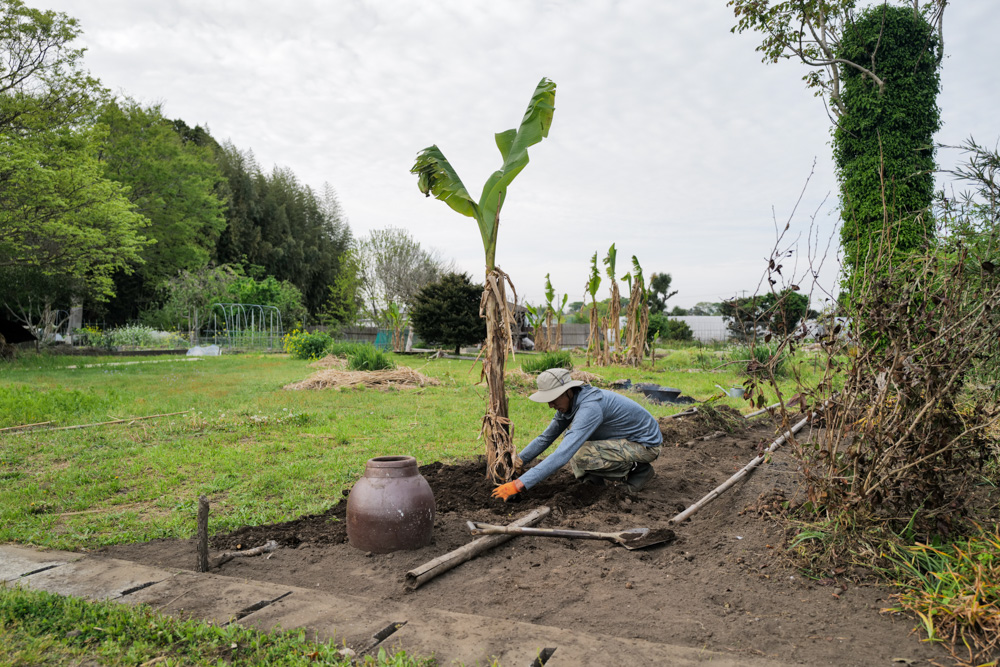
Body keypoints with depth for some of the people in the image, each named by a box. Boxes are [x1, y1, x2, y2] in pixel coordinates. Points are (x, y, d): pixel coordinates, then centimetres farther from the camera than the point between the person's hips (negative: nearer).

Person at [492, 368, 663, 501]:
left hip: (646, 444, -9)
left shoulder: (590, 406, -33)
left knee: (580, 456, -27)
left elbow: (562, 455, -41)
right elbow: (546, 437, 10)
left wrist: (519, 484, -42)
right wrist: (517, 462, -3)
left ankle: (639, 470, -8)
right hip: (625, 438, 9)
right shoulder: (568, 403, -4)